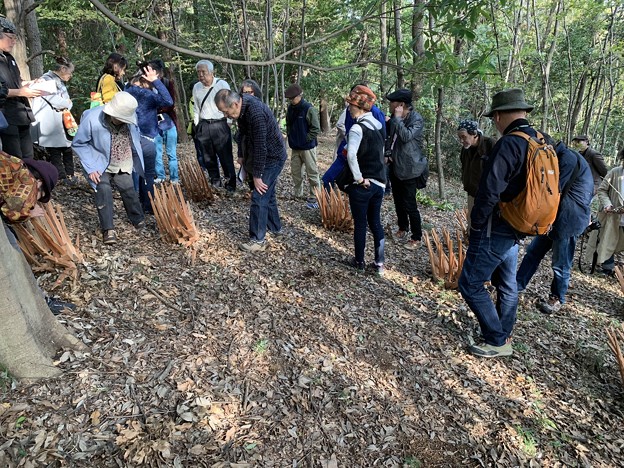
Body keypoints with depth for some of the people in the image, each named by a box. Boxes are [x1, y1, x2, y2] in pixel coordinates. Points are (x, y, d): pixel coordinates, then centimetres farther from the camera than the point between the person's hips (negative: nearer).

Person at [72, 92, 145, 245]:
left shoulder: (130, 116, -19)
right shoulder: (92, 119, -28)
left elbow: (136, 135, 5)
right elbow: (78, 144, -13)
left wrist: (136, 156, 6)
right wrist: (91, 168, -19)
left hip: (123, 165, 3)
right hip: (101, 165, -2)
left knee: (129, 191, 3)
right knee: (104, 191, -16)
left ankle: (138, 221, 24)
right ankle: (108, 229, -8)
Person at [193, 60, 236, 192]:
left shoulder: (222, 84, -7)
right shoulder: (196, 87, 8)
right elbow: (196, 109, 17)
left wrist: (228, 123, -4)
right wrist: (197, 125, 14)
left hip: (220, 125, -4)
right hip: (203, 125, 5)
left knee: (226, 156, -3)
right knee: (208, 157, 9)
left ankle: (231, 184, 10)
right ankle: (215, 182, 23)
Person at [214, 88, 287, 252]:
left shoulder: (256, 113, -31)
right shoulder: (242, 106, -3)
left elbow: (260, 147, -28)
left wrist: (257, 176, -22)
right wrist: (241, 156, 15)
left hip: (273, 157, -9)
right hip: (266, 156, 9)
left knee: (259, 197, -8)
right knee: (267, 193, 19)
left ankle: (258, 240, 1)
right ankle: (275, 227, 35)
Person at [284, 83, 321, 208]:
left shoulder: (309, 109, -15)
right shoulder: (290, 108, 5)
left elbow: (316, 129, -14)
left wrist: (306, 139, -12)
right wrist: (290, 135, 9)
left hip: (307, 147, -7)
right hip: (295, 147, 7)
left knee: (312, 173, 0)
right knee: (295, 172, 14)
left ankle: (314, 198, 6)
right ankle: (298, 195, 29)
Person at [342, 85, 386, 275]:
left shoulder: (357, 128, -16)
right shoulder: (378, 126, 7)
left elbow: (351, 155, -28)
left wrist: (358, 177, -21)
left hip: (362, 185, -6)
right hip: (379, 183, 7)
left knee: (360, 224, 7)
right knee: (375, 222, 14)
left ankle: (359, 262, 21)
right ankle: (379, 263, 20)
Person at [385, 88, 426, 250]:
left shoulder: (417, 119, -15)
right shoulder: (395, 117, 5)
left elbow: (406, 136, -29)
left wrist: (397, 118, -24)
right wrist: (388, 153, 2)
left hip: (409, 167, -7)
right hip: (395, 165, 8)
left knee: (409, 204, -4)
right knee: (398, 200, 18)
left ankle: (416, 238, 9)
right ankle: (403, 228, 37)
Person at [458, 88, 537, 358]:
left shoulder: (509, 144, -21)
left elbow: (489, 191, -25)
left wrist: (475, 226, -11)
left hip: (495, 230, -9)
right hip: (516, 230, 9)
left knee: (470, 284, 1)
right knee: (507, 285, 19)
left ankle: (497, 341, 10)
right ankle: (504, 336, 34)